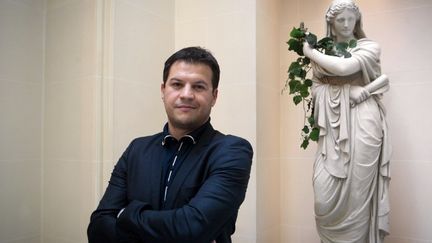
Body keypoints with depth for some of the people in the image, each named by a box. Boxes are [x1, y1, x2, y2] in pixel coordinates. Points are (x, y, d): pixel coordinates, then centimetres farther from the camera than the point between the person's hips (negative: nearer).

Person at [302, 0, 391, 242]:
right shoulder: (323, 52, 14)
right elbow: (316, 87, 8)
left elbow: (344, 67, -15)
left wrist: (311, 52, -5)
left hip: (361, 124, -3)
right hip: (332, 127, 3)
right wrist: (353, 91, -7)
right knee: (324, 196, -2)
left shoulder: (370, 47, 4)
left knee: (357, 192, -2)